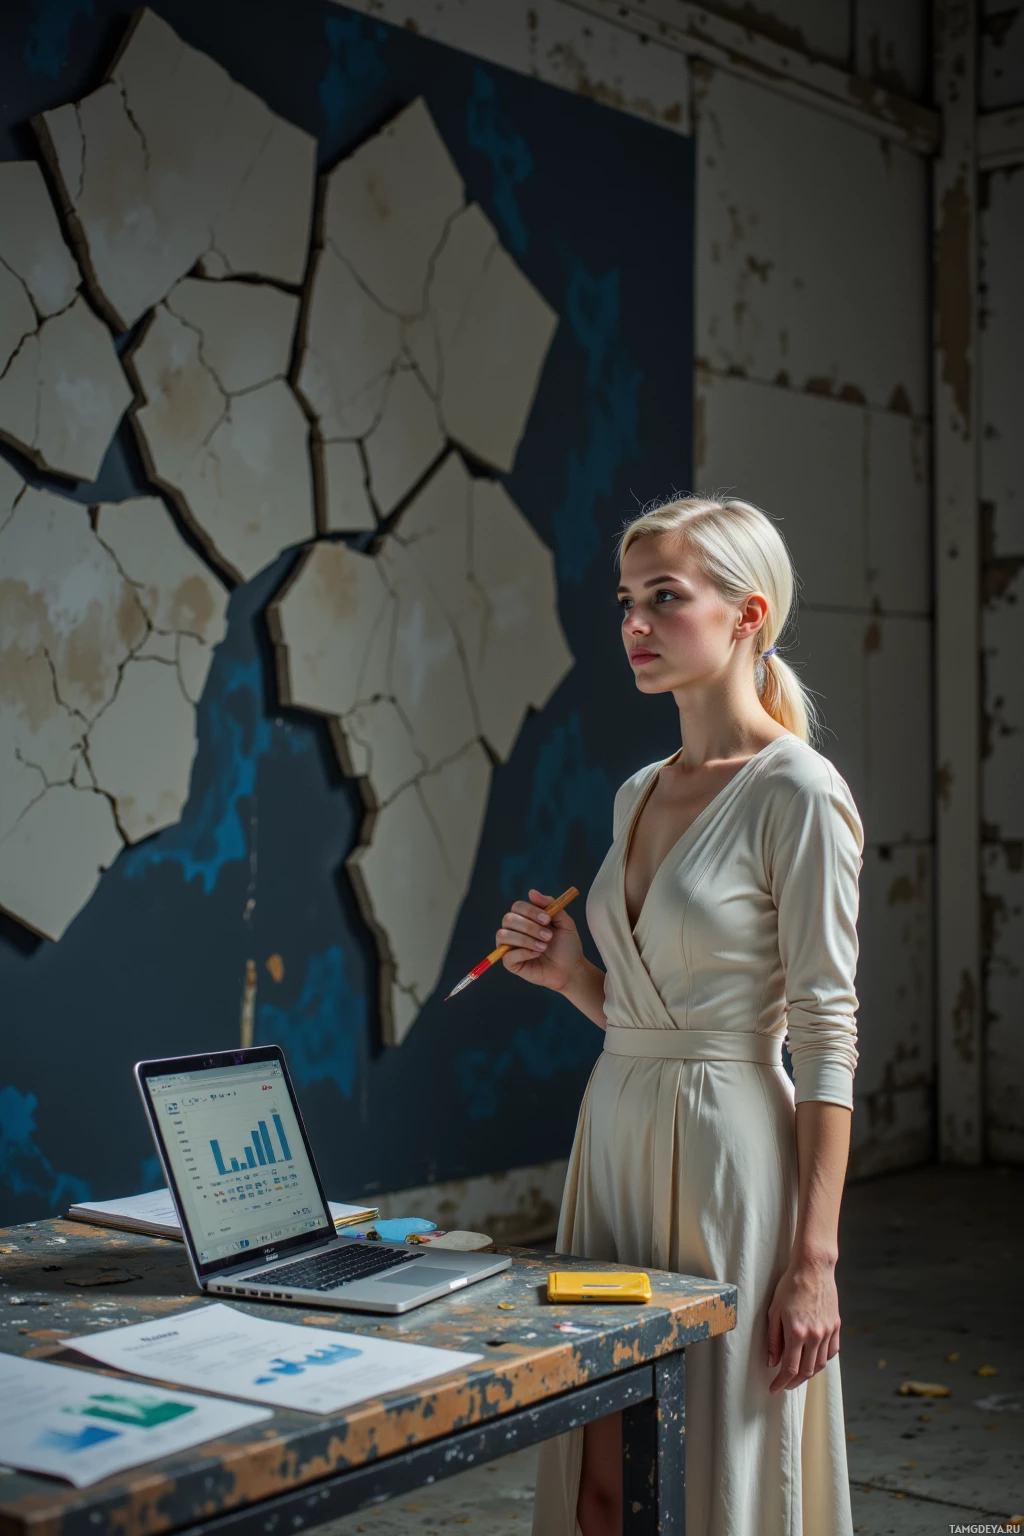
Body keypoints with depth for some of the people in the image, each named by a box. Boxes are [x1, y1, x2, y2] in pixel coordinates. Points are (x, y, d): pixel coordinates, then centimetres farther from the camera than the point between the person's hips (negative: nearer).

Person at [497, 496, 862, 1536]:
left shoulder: (798, 794, -11)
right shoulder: (638, 792, 12)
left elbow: (825, 1032, -14)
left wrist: (815, 1257, -17)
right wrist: (569, 974, 0)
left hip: (728, 1148, -7)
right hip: (615, 1133, 7)